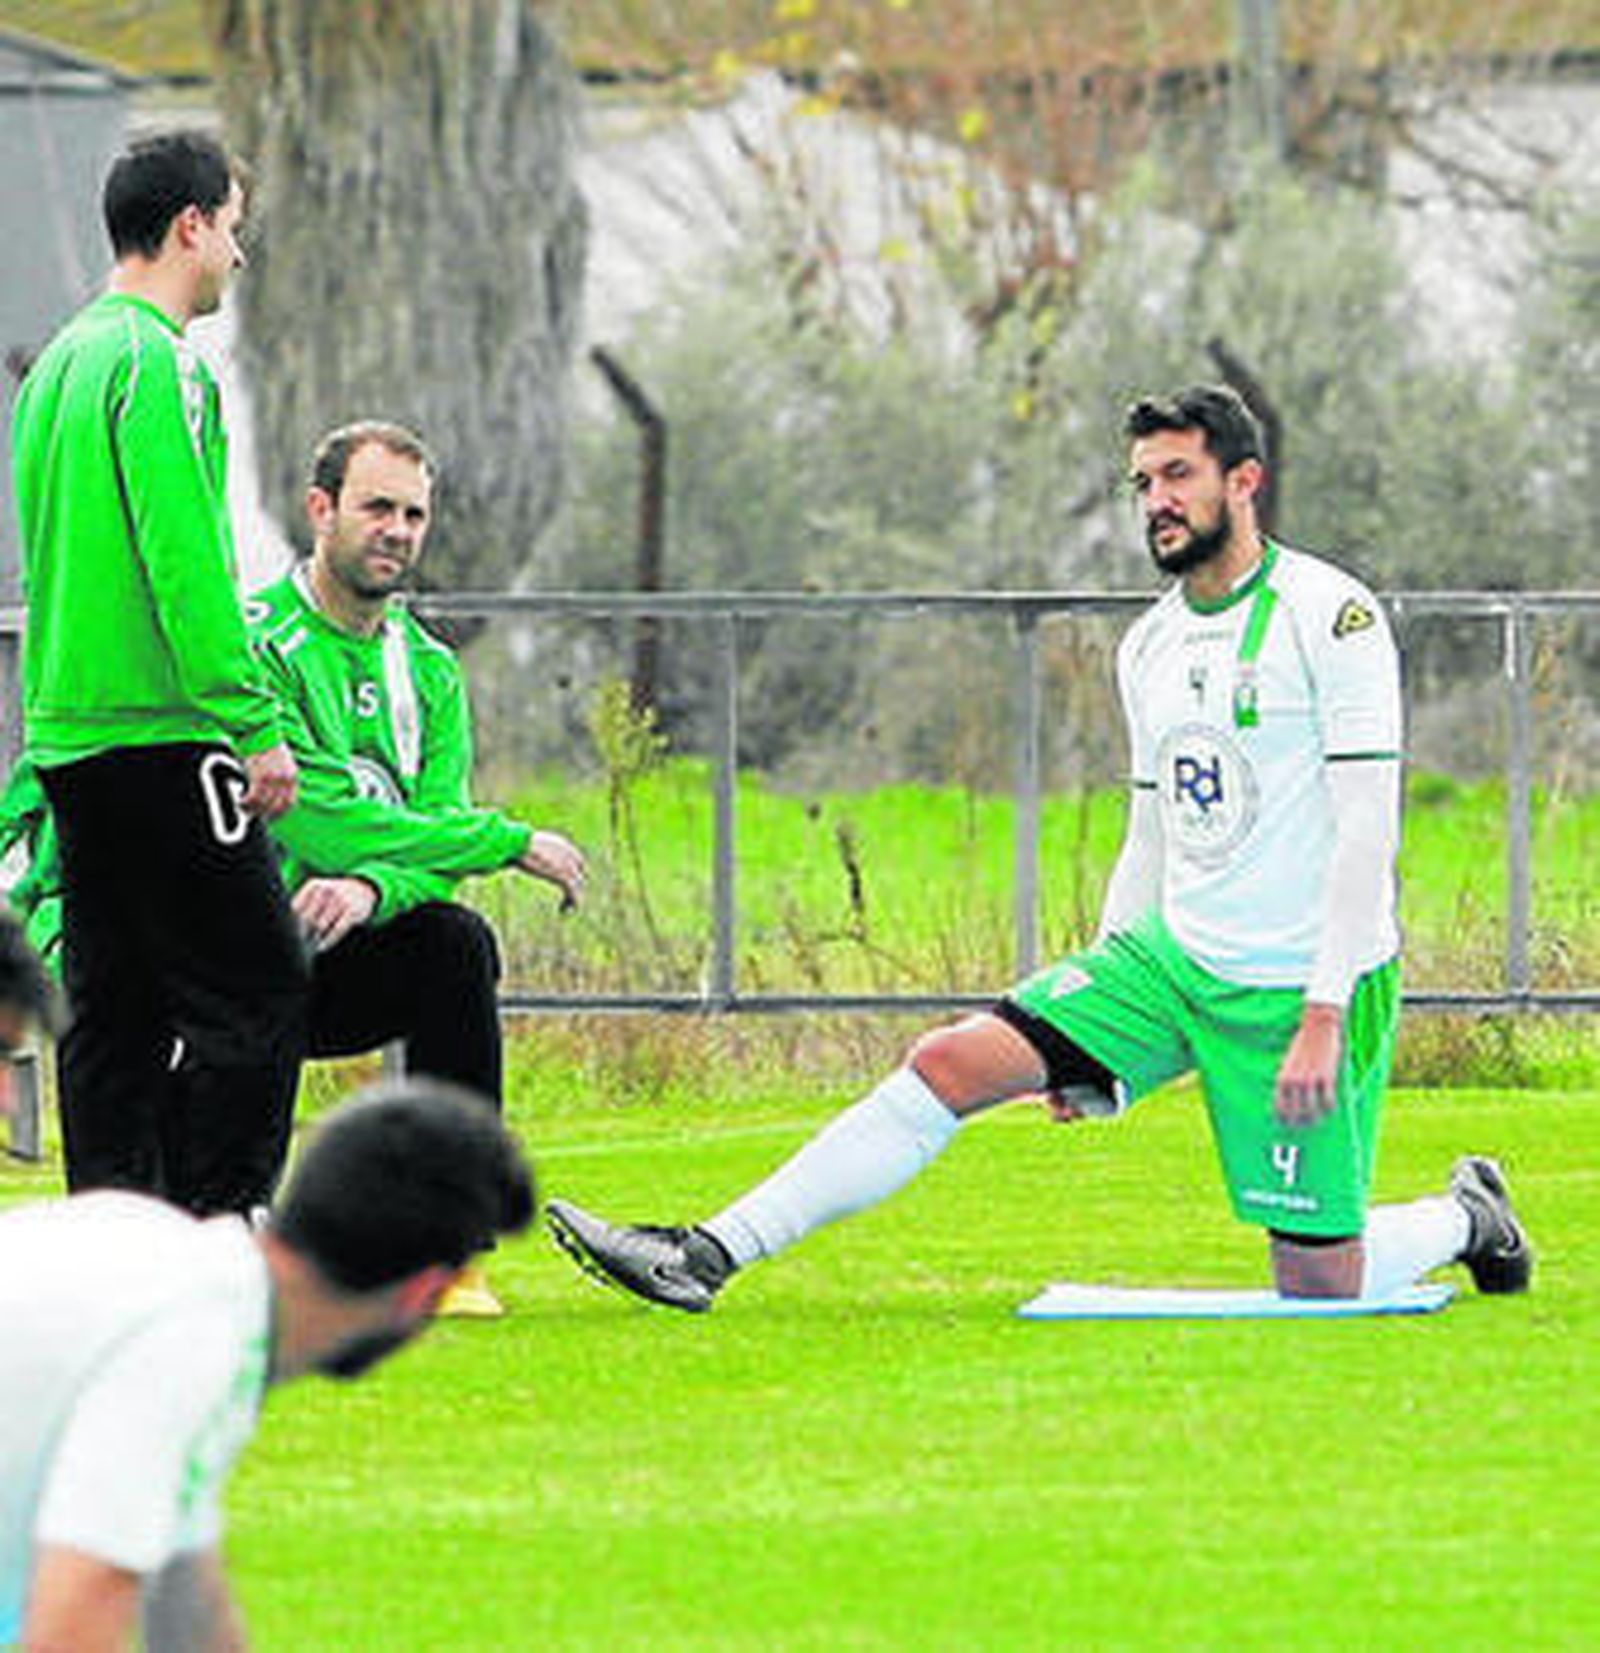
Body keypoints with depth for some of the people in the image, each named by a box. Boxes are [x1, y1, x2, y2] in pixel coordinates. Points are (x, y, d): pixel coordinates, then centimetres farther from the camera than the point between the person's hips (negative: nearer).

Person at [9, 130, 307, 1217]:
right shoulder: (157, 361, -11)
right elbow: (185, 559, -18)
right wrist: (256, 724, -17)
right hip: (161, 734, -10)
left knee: (115, 1008, 9)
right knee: (257, 995, -7)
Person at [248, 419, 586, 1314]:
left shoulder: (429, 671, 12)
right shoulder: (255, 645, -10)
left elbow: (438, 842, -1)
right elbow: (322, 822, -19)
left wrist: (372, 888, -26)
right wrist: (512, 842, -15)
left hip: (345, 972, 5)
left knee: (454, 940, -27)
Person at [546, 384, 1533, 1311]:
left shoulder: (1330, 614, -11)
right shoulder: (1151, 647, 12)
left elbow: (1369, 831, -15)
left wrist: (1324, 1017, -22)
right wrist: (1087, 1040, 16)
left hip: (1298, 988, -6)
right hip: (1174, 960, 6)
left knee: (1320, 1283, -4)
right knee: (951, 1063, -9)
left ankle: (1466, 1217, 28)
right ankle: (709, 1257, -11)